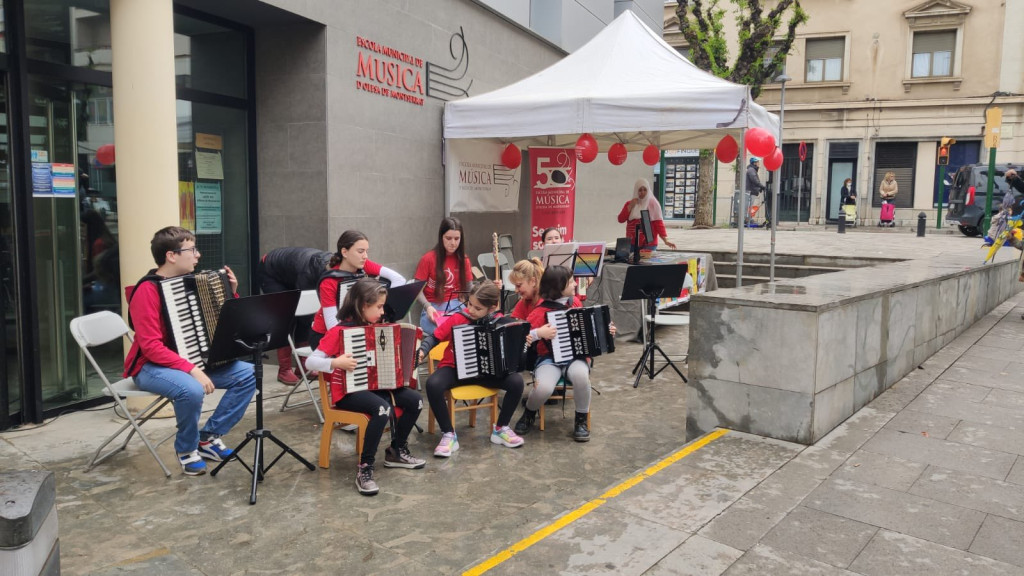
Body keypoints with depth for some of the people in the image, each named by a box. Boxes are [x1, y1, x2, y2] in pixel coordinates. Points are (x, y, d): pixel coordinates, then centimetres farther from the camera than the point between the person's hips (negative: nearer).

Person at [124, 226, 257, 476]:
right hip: (152, 366, -7)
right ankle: (187, 449, -9)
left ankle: (209, 437, 2)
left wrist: (230, 293, 1)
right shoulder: (147, 291, -18)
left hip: (192, 361, 8)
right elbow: (151, 346, -25)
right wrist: (192, 370, -32)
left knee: (247, 374, -8)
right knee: (192, 390, -37)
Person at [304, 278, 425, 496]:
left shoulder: (374, 327, 7)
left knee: (415, 400, -6)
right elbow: (310, 361, -18)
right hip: (348, 391, -7)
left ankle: (396, 451, 14)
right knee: (383, 408, -34)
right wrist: (335, 363, -34)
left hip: (374, 385, 8)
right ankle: (364, 468, -22)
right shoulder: (340, 331, -15)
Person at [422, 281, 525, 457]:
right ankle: (449, 434, -14)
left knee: (516, 381, -22)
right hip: (455, 368, -2)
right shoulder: (458, 318, -14)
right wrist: (422, 351, -23)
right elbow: (435, 337, -7)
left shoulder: (498, 321, -9)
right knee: (433, 385, -34)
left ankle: (500, 429, 1)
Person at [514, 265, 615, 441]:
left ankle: (581, 421, -8)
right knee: (543, 387, -33)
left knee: (581, 376, -35)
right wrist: (539, 333, -30)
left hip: (575, 356, 3)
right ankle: (529, 414, 5)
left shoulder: (575, 301, 6)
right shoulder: (542, 310, -11)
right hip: (550, 358, -3)